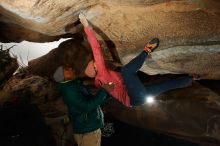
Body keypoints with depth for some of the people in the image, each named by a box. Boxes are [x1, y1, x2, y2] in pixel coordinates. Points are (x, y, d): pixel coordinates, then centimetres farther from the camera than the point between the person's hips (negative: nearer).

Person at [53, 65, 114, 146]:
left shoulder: (76, 85, 12)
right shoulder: (68, 89, -18)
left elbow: (93, 101, 22)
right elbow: (87, 107, -25)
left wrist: (107, 91, 13)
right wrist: (103, 91, -19)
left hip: (91, 128, 9)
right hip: (86, 132, -9)